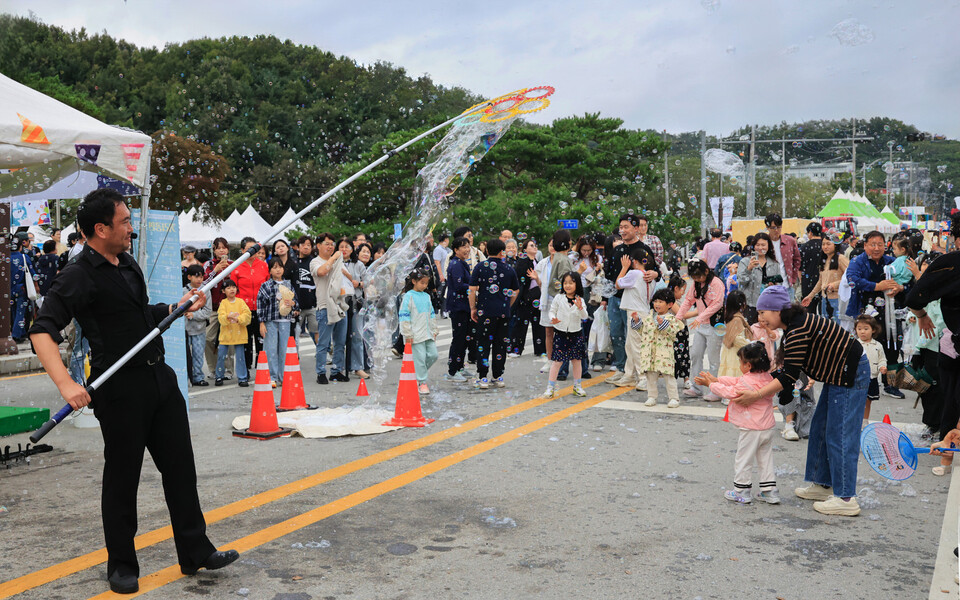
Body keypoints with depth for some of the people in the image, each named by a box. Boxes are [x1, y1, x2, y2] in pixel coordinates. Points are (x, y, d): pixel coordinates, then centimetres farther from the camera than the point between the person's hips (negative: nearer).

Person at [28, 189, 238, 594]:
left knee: (180, 467, 11)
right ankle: (121, 566, 23)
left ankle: (195, 552, 23)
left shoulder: (128, 264, 13)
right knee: (122, 479, 6)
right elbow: (42, 332, -22)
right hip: (120, 389, -8)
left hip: (160, 378, 8)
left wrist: (178, 307, 15)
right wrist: (66, 383, -32)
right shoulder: (79, 277, -15)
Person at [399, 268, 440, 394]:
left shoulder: (427, 296, 15)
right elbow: (404, 315, -9)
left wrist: (435, 330, 18)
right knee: (420, 358, -5)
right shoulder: (409, 296, -6)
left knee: (433, 355, 4)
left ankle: (420, 374, 24)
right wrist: (407, 334, -12)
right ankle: (422, 383, 4)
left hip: (428, 334, 7)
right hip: (416, 334, -7)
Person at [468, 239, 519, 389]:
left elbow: (472, 289, -5)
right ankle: (498, 377, 17)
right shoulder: (509, 270, 5)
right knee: (500, 344, 11)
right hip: (504, 313, 2)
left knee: (483, 343, 2)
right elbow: (515, 292, 14)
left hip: (485, 311, -2)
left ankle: (483, 378, -1)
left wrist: (473, 308, 5)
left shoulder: (480, 267, -2)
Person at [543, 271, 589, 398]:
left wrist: (580, 308, -26)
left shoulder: (580, 300, 0)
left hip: (576, 334, 2)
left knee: (577, 360, 11)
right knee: (557, 361, -4)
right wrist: (553, 319, -17)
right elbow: (552, 311, 3)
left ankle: (577, 386, 24)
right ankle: (550, 387, 1)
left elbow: (584, 316, -7)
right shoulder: (558, 298, -1)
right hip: (561, 333, -2)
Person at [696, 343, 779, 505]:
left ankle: (742, 492, 14)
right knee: (766, 459, 16)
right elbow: (737, 381, 11)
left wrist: (711, 384, 6)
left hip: (751, 430, -8)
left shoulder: (747, 381, -22)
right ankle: (769, 491, 19)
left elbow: (729, 392, -9)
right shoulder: (767, 377, 5)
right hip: (768, 428, 8)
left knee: (743, 461, 6)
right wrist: (716, 379, 11)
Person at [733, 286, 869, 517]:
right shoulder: (794, 325, 8)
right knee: (820, 430, 15)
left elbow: (790, 375, -24)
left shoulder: (798, 329, -24)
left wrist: (757, 395, -20)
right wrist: (758, 388, 5)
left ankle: (846, 499, -4)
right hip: (837, 376, 11)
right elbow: (786, 370, 10)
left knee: (839, 436, -8)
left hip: (851, 375, -11)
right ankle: (823, 484, 24)